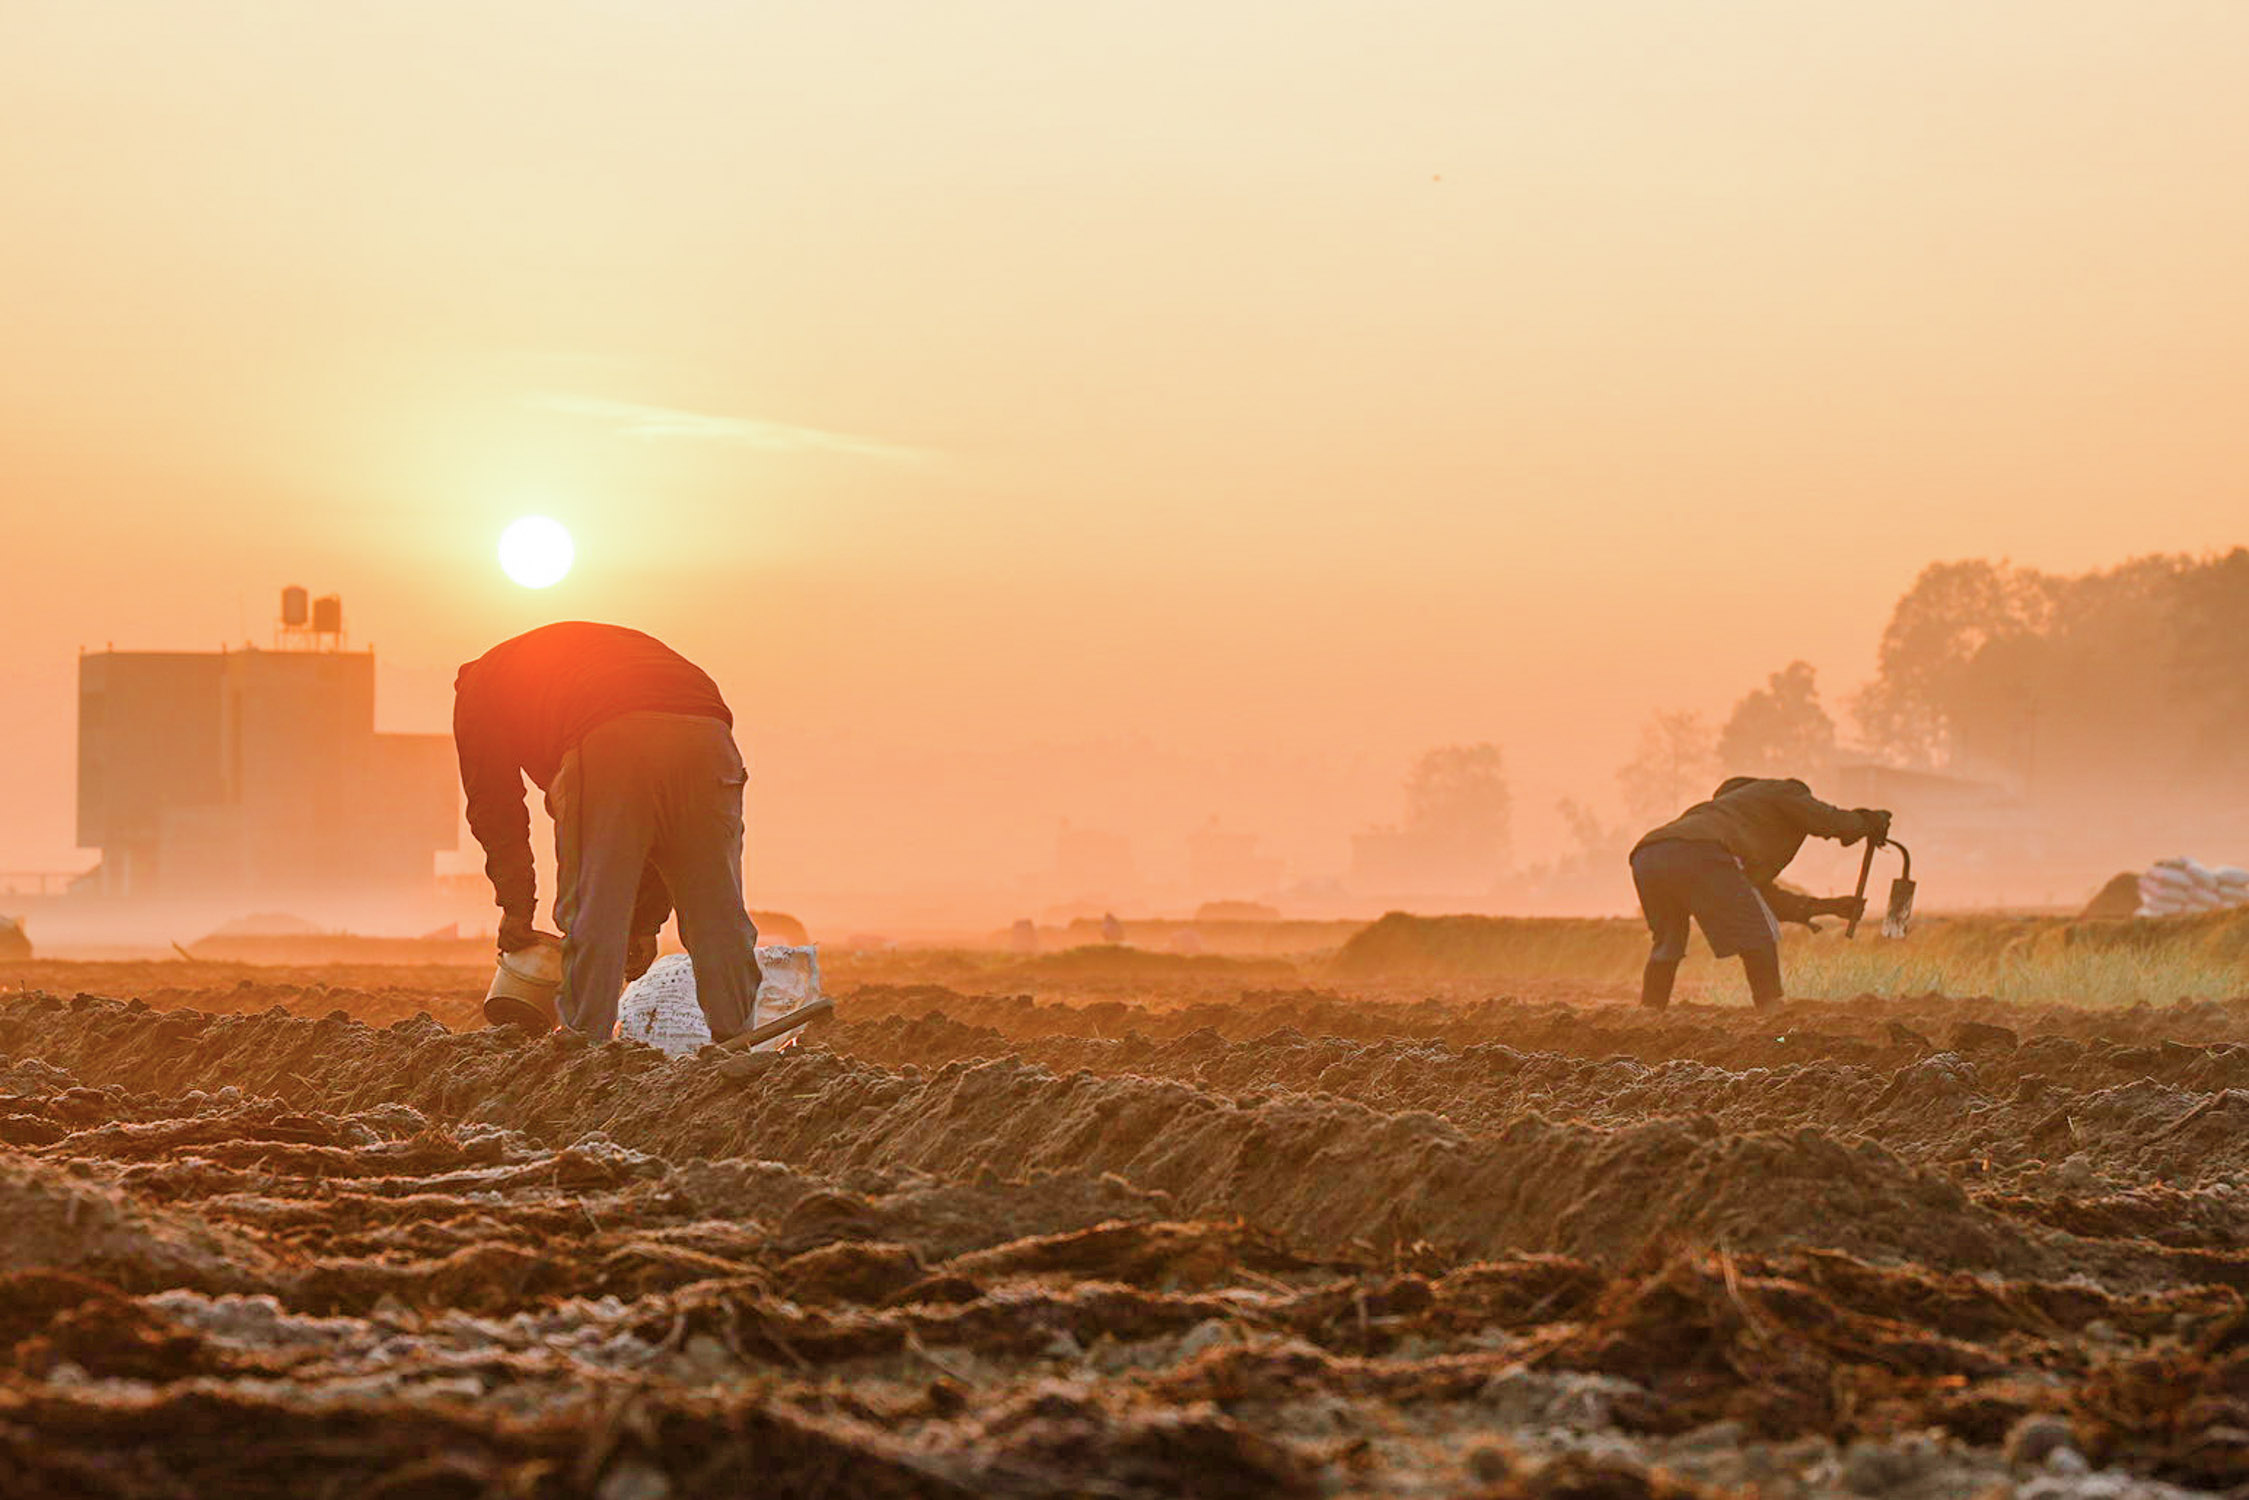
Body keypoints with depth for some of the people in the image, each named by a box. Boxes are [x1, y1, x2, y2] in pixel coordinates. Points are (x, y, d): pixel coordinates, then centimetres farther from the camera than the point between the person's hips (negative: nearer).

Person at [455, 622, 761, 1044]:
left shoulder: (480, 681, 33)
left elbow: (492, 802, 25)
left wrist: (515, 905, 30)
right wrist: (646, 920, 36)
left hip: (607, 743, -4)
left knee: (590, 916, 6)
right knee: (718, 917, 11)